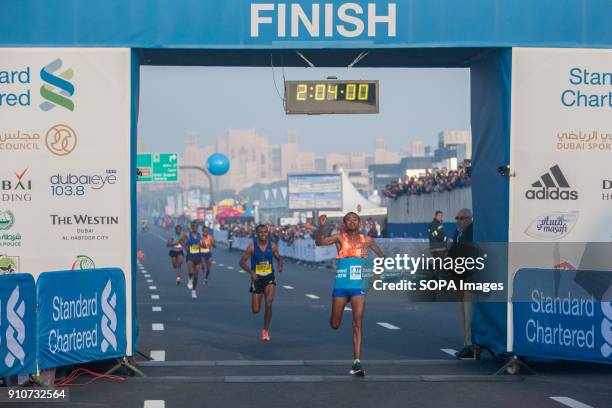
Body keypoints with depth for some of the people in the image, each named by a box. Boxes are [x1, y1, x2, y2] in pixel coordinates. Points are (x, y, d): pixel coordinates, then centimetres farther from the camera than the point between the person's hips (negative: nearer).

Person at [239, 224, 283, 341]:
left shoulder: (272, 246, -3)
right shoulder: (252, 247, -9)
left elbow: (279, 258, 9)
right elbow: (242, 262, -7)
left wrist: (280, 265, -14)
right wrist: (251, 272, -23)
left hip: (269, 278, 1)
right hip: (257, 279, 0)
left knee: (269, 304, -17)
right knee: (255, 310, 2)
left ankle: (266, 330, -2)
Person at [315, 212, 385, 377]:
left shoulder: (366, 240, 4)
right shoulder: (340, 238, 1)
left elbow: (380, 254, 21)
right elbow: (319, 242, -14)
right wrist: (321, 226, -30)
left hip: (359, 284, -1)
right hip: (341, 283, 1)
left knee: (358, 324, -12)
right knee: (334, 325, 10)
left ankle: (357, 363, -14)